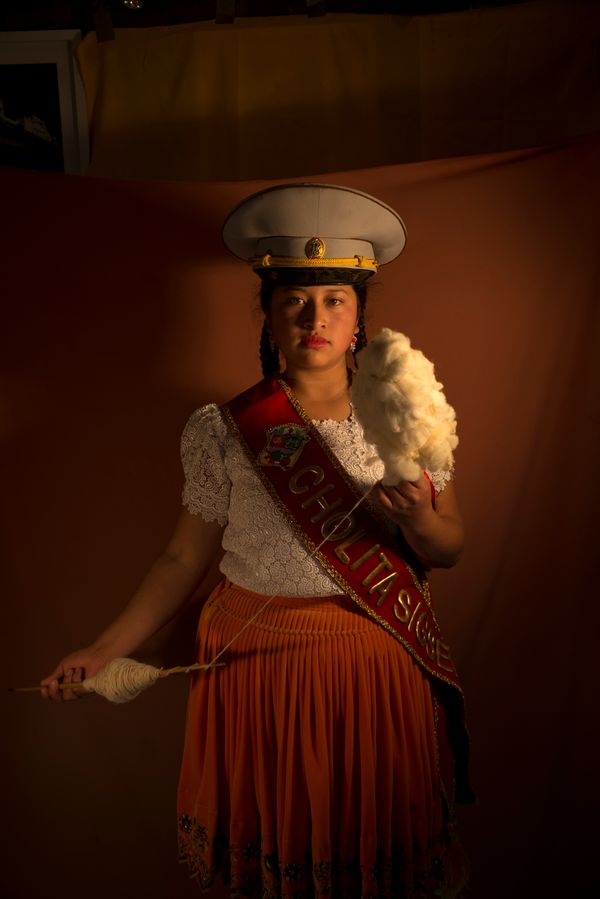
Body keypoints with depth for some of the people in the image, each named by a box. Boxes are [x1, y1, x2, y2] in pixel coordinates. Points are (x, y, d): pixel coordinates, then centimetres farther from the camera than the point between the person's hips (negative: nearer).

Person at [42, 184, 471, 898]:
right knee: (274, 840, 19)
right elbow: (186, 556, 0)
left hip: (378, 664, 1)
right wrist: (105, 650, -2)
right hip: (258, 662, 0)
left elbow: (448, 551, 0)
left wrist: (418, 522, -21)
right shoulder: (222, 431, -8)